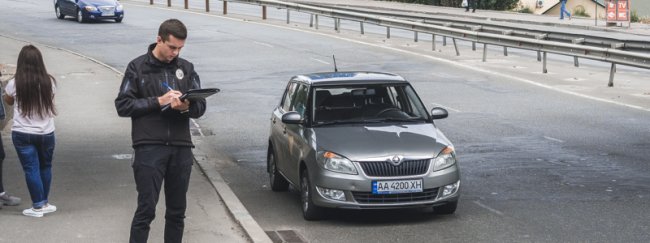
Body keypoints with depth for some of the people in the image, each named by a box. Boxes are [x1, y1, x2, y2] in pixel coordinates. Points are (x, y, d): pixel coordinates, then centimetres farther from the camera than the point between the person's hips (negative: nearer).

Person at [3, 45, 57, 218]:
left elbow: (8, 101, 9)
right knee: (45, 167, 18)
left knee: (31, 169, 4)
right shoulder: (49, 82, -7)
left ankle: (38, 206, 7)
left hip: (22, 134, -2)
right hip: (46, 133, 2)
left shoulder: (15, 84, -11)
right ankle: (44, 203, 26)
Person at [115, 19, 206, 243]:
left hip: (181, 148, 4)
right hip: (149, 148, -4)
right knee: (146, 209, -5)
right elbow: (122, 105, -3)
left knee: (177, 211, 9)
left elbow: (200, 106, 9)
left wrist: (186, 106, -14)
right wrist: (158, 101, -14)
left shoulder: (186, 68, 11)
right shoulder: (138, 67, 2)